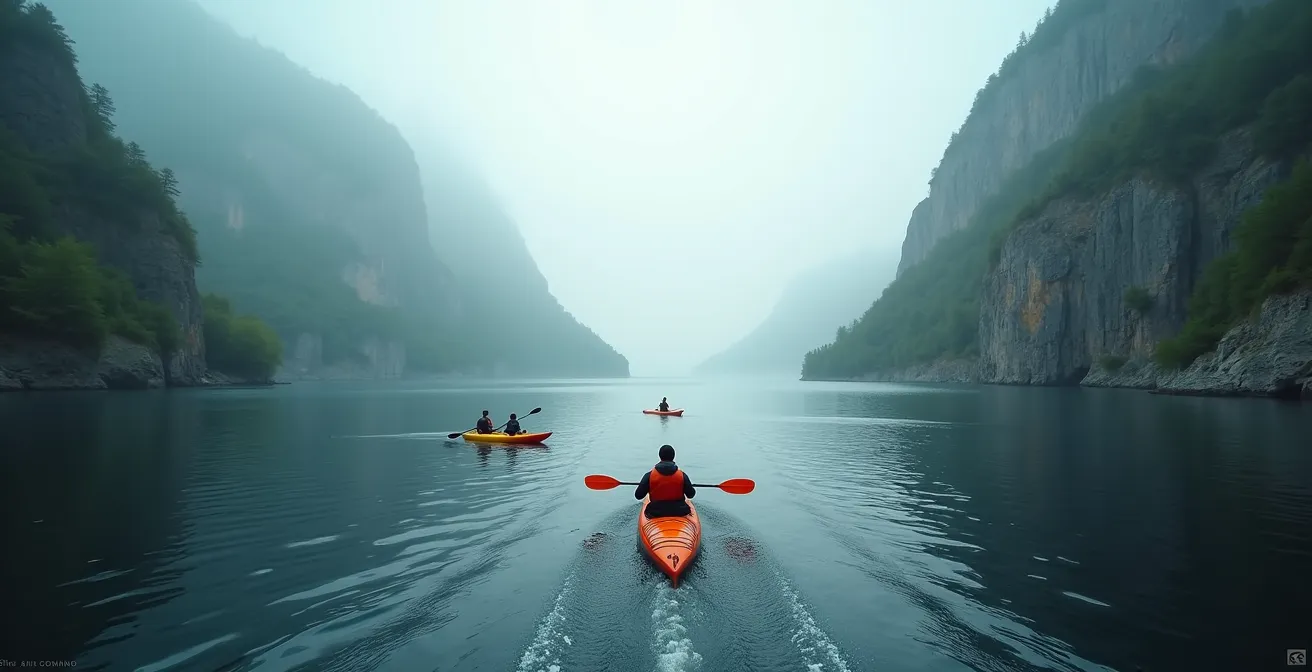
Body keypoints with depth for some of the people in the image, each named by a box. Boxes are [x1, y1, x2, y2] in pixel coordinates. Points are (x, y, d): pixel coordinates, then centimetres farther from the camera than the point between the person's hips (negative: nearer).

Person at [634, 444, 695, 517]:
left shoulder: (649, 476, -12)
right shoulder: (682, 475, -10)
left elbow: (638, 495, -6)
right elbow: (690, 495, 0)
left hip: (656, 513, 0)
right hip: (679, 512, 0)